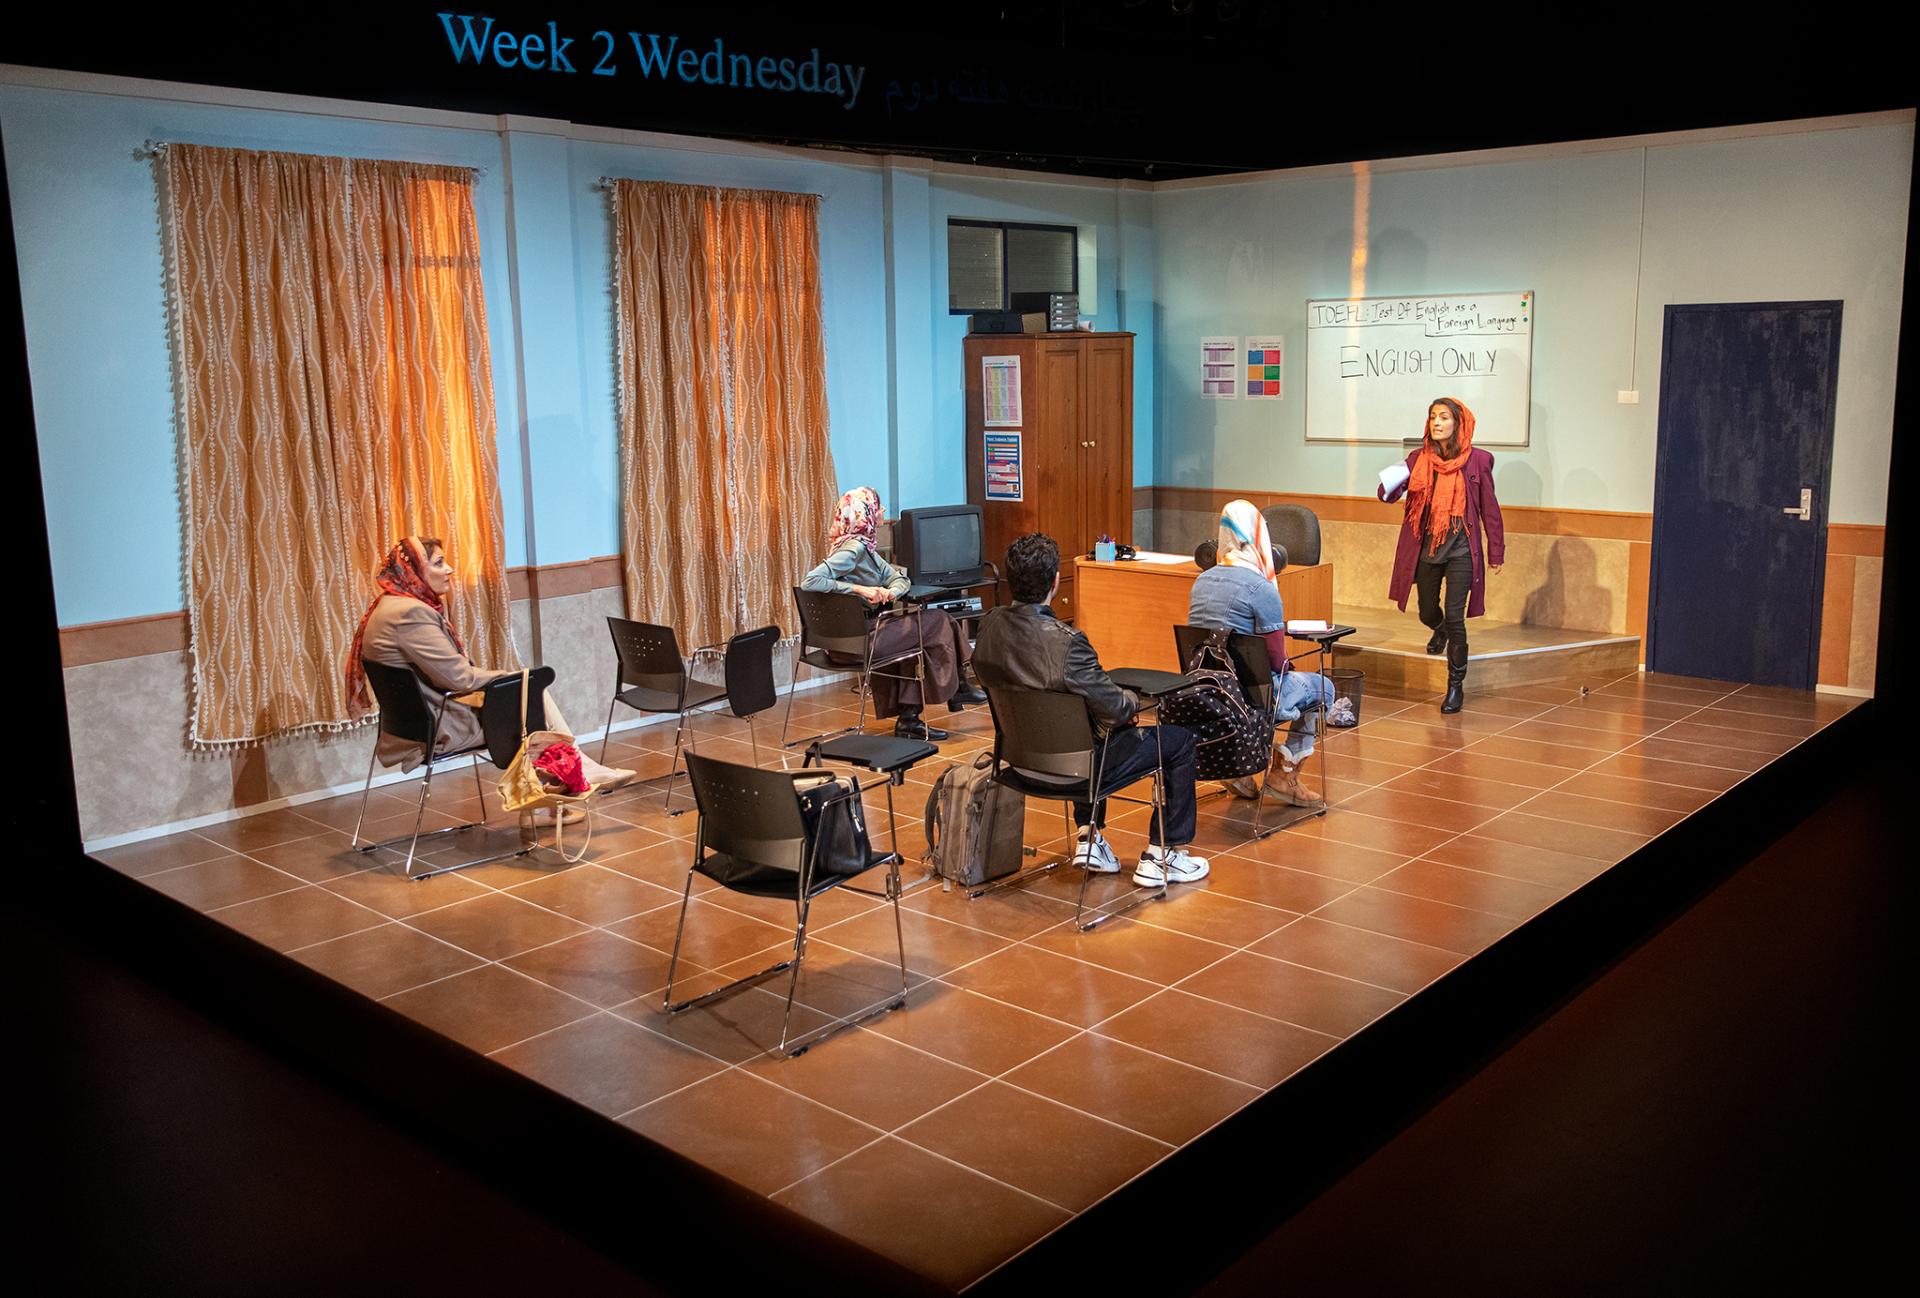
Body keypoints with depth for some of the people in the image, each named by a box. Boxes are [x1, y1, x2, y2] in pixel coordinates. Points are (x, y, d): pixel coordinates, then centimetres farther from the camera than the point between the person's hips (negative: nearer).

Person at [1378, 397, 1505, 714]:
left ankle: (1456, 685, 4)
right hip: (1426, 548, 3)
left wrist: (1496, 552, 3)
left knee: (1454, 617, -10)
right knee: (1428, 613, 16)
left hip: (1461, 550, -3)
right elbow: (1391, 494, -8)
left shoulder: (1477, 460, -5)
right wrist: (1388, 489, -33)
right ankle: (1441, 631, 54)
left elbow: (1489, 509, 1)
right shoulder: (1419, 458, 0)